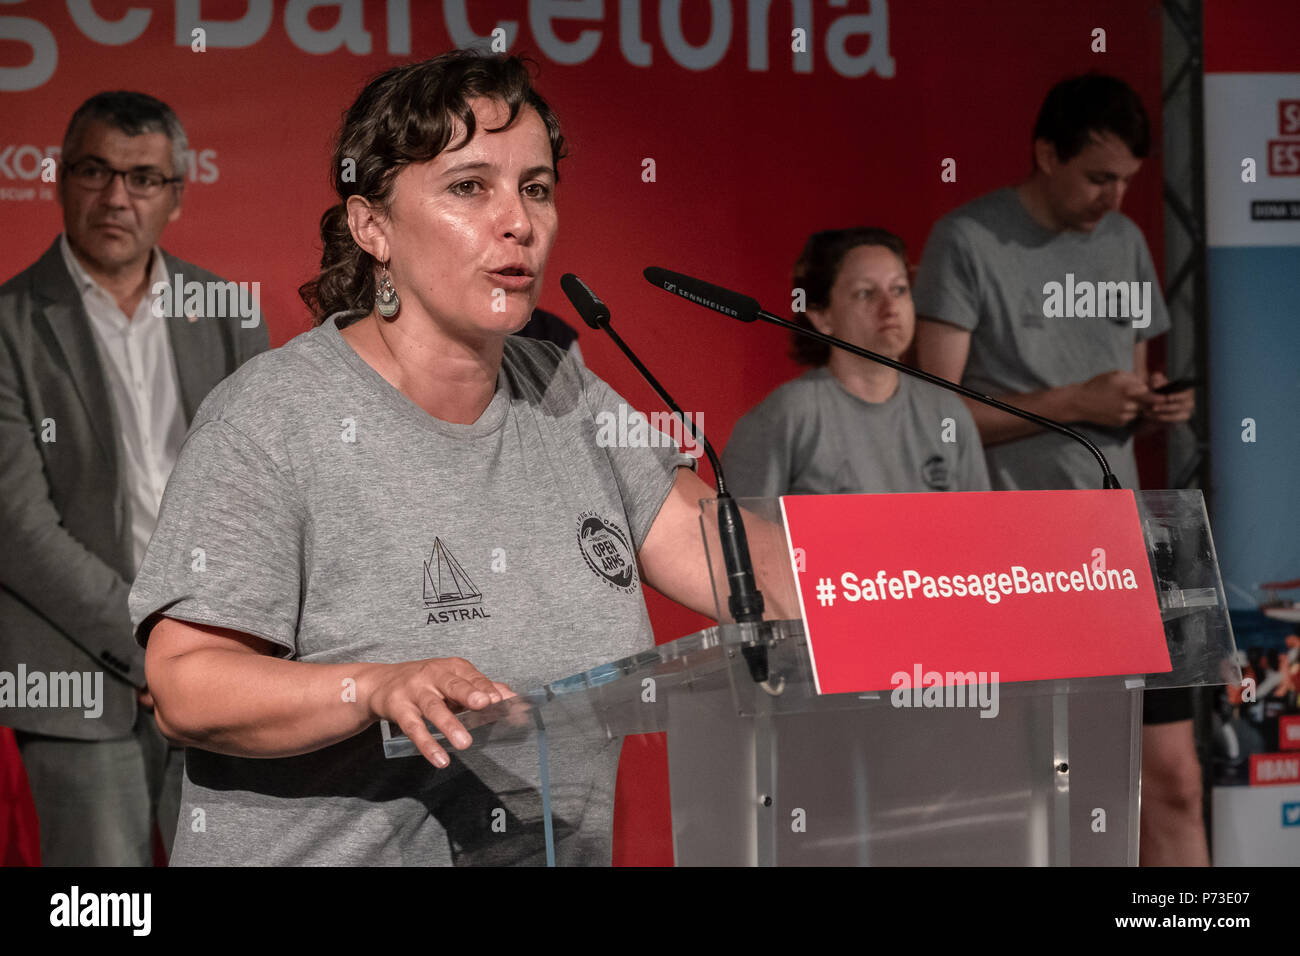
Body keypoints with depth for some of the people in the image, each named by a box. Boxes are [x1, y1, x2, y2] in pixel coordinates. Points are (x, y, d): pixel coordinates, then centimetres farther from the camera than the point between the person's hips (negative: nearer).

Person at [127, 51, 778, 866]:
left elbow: (714, 546, 6)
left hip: (565, 851, 5)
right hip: (328, 856, -4)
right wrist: (376, 690, -26)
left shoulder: (562, 393, 10)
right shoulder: (272, 415, -8)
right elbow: (185, 685, -12)